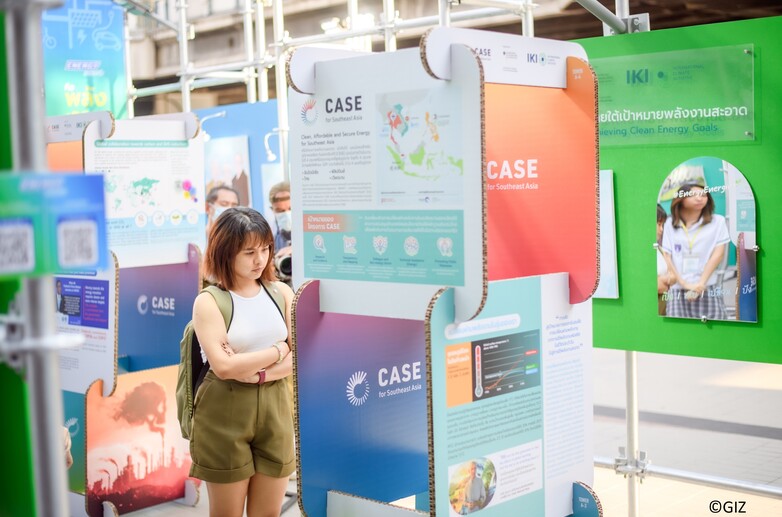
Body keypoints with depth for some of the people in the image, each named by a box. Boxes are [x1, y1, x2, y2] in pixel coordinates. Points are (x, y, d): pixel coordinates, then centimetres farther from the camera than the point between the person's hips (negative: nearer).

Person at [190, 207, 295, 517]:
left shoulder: (281, 292, 3)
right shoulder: (209, 302, -9)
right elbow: (223, 366, -20)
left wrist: (256, 372, -16)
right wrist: (279, 350, -11)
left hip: (275, 409, 4)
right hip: (225, 413, -4)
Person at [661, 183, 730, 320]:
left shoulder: (717, 221, 5)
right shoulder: (670, 223, 10)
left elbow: (718, 253, -1)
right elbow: (666, 256, 4)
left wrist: (700, 284, -9)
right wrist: (685, 284, -7)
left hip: (708, 289, -1)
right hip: (677, 290, 1)